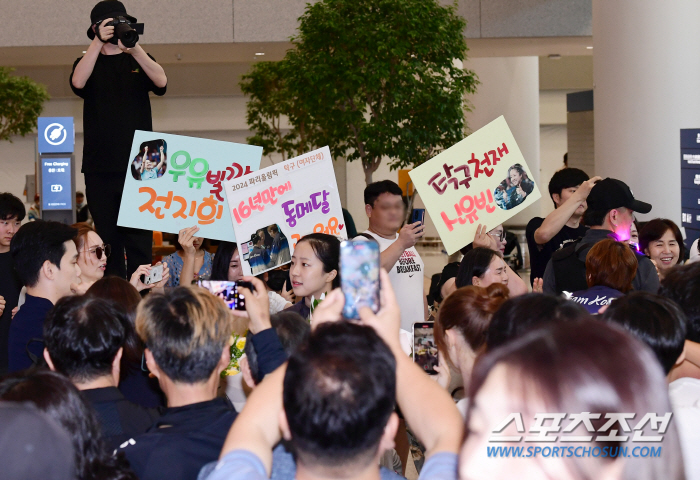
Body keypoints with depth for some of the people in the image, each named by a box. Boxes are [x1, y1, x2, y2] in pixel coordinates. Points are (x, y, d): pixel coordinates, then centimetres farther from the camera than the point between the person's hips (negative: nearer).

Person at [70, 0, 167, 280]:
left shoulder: (139, 61, 15)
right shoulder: (89, 63, 13)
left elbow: (161, 81, -6)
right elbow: (78, 82, -10)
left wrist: (134, 48, -21)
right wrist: (99, 42, -19)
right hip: (100, 165, 0)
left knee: (139, 236, -7)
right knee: (108, 236, -2)